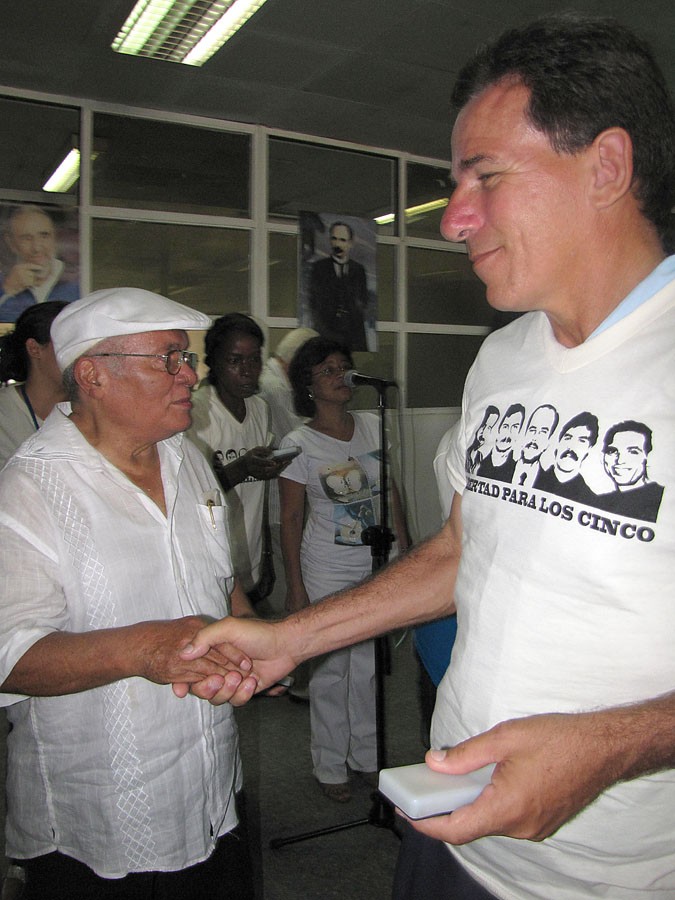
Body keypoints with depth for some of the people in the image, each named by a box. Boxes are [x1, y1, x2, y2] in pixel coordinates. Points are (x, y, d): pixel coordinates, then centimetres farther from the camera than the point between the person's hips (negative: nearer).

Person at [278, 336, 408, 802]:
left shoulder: (372, 426, 1)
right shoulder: (298, 444, -10)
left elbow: (391, 494, 9)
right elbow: (291, 520, -7)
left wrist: (405, 551, 8)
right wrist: (296, 587, -8)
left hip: (377, 567, 4)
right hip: (328, 574, -4)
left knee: (368, 666, 16)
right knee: (331, 670, 8)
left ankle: (366, 754, 36)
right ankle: (331, 766, 28)